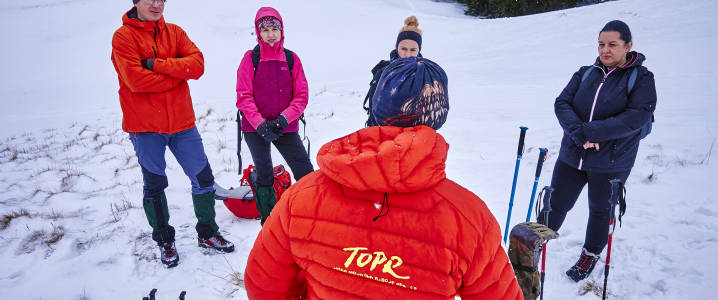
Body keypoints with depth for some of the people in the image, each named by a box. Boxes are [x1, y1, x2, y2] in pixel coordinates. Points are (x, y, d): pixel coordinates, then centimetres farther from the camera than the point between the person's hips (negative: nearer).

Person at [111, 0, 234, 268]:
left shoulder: (174, 32, 7)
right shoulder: (123, 37, -5)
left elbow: (197, 64, -8)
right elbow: (135, 80, -18)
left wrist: (157, 64, -18)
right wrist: (178, 72, -11)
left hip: (181, 121, 4)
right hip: (145, 125, -3)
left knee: (203, 177, 7)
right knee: (154, 186, 9)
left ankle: (207, 233, 25)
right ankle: (164, 240, 28)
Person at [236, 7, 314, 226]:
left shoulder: (292, 58, 1)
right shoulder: (250, 58, -3)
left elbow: (301, 96, -1)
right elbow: (244, 97, -6)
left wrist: (284, 119, -14)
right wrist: (260, 124, -16)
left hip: (286, 128, 1)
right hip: (255, 129, -1)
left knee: (306, 172, -4)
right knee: (264, 176, 10)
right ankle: (269, 222, 27)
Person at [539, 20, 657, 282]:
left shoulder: (641, 78, -6)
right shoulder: (585, 73, 2)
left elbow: (637, 116, -19)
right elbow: (562, 103, -6)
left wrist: (590, 131, -26)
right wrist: (579, 133, -23)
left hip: (611, 163, -2)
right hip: (571, 157, 2)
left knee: (601, 211, 17)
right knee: (556, 205, 9)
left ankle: (591, 255, 41)